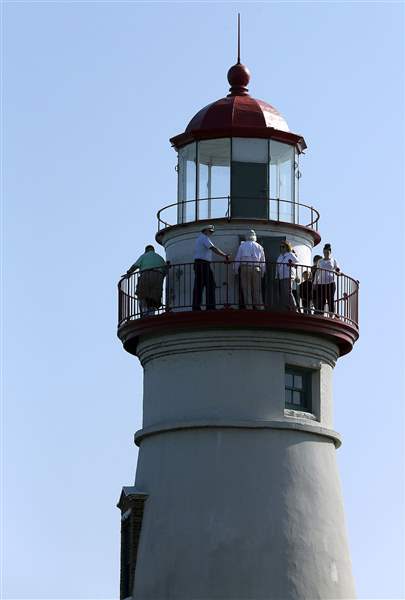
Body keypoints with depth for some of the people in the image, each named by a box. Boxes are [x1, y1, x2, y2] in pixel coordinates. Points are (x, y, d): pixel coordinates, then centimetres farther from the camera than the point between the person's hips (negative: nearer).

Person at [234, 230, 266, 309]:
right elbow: (263, 261, 13)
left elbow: (237, 259, 4)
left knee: (246, 289, 0)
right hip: (256, 269, 2)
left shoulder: (242, 246, 6)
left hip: (245, 268, -2)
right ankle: (260, 307, 0)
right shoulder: (259, 247, 11)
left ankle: (249, 307, -4)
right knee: (257, 290, 5)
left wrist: (236, 270, 8)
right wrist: (263, 272, 19)